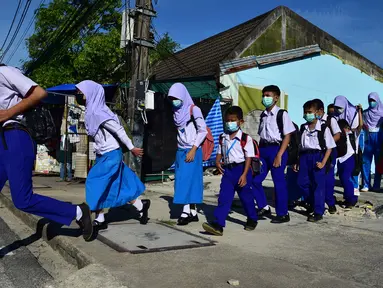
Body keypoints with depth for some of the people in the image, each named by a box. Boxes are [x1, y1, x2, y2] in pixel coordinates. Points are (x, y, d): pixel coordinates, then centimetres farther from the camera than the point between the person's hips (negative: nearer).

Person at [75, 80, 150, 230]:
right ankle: (141, 206, 27)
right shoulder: (92, 110, 8)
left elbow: (119, 130, -18)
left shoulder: (98, 112, -20)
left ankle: (100, 220, 7)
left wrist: (132, 148, -15)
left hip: (111, 155, -9)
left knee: (95, 184, -5)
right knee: (119, 185, 13)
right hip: (103, 155, 9)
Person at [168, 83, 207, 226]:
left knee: (188, 180, -9)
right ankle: (193, 213, 11)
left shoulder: (193, 109, -9)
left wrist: (193, 149, -15)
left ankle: (186, 212, -4)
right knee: (182, 181, 5)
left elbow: (203, 131, -11)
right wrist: (181, 149, 12)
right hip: (180, 151, 7)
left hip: (192, 151, -7)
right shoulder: (176, 111, 11)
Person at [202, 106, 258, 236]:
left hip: (241, 170, -4)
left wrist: (244, 174, -16)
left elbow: (248, 157, -10)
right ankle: (218, 225, -6)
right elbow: (220, 152, 17)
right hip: (227, 170, 4)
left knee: (246, 197, 12)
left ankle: (252, 220, 35)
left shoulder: (245, 138, -9)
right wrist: (217, 162, -5)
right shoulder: (223, 138, 7)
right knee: (223, 198, -3)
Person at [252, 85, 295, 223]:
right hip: (263, 149, 7)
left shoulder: (282, 114, -7)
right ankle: (263, 207, 23)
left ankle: (283, 214, 15)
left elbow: (287, 136, -10)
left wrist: (279, 155, -15)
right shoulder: (263, 115, 11)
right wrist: (258, 153, 8)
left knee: (279, 182, 1)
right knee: (255, 180, 5)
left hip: (276, 149, -6)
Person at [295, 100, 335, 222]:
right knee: (302, 182, 7)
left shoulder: (323, 128, -6)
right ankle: (313, 204, 29)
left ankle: (318, 212, 10)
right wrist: (297, 161, 11)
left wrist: (323, 163, -13)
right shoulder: (303, 127, 10)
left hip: (318, 156, -5)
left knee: (318, 184, -1)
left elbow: (329, 147, -5)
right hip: (304, 156, 5)